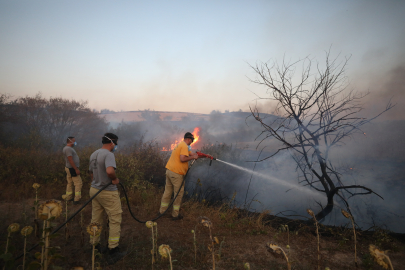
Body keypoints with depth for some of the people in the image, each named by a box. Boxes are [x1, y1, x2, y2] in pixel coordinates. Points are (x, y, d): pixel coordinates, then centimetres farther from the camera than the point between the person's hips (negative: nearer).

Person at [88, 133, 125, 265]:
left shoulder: (93, 154, 8)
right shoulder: (108, 154, -20)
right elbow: (110, 171, -37)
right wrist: (115, 179, -18)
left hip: (94, 190, 9)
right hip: (108, 192, -8)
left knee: (96, 219, 17)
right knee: (115, 220, 2)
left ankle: (94, 245, 31)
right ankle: (113, 251, 8)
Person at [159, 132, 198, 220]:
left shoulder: (180, 145, 20)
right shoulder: (184, 146, -11)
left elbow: (191, 153, 23)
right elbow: (182, 159, -24)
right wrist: (193, 157, -9)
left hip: (169, 170, 9)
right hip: (176, 173, -9)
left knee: (167, 191, 17)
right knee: (178, 193, 3)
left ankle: (162, 211, 27)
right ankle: (175, 215, 11)